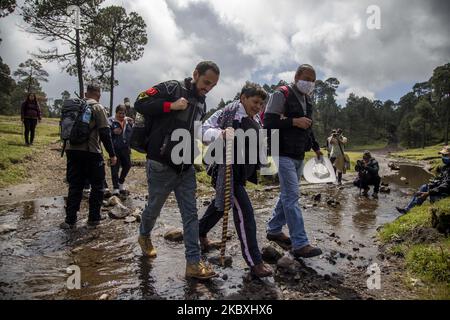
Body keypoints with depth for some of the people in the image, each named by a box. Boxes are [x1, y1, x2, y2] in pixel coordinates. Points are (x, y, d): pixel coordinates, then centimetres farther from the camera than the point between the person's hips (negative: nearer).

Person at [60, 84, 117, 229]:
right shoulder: (98, 108, -4)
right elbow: (105, 132, -10)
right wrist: (112, 154, -7)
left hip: (72, 150, 5)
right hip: (90, 152, -5)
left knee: (75, 186, 11)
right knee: (97, 186, 9)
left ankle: (70, 220, 11)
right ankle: (93, 218, 12)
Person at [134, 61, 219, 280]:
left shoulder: (201, 104, 13)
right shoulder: (172, 89, -8)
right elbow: (140, 103, -15)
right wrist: (171, 105, -21)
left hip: (186, 168, 6)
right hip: (161, 165, -6)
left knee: (191, 214, 1)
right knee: (154, 208, 14)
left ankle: (193, 263, 6)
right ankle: (144, 236, 45)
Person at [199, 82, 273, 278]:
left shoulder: (255, 120, 13)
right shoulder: (229, 112, -12)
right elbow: (206, 129, -21)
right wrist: (221, 133, -38)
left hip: (243, 172, 9)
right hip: (228, 171, -9)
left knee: (220, 205, 24)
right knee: (244, 213, -10)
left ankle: (201, 232, 48)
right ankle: (254, 263, -1)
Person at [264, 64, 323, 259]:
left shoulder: (307, 100, 16)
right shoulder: (281, 95, -9)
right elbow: (268, 122, -17)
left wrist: (316, 147, 27)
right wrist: (294, 121, -22)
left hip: (299, 155, 9)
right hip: (284, 154, -9)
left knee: (287, 194, 13)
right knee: (292, 196, -10)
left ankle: (274, 230, 28)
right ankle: (300, 244, -8)